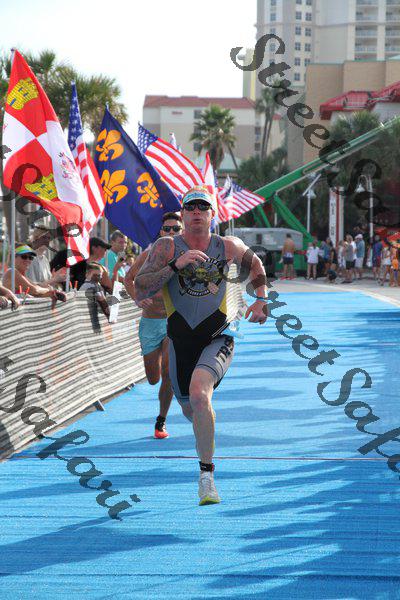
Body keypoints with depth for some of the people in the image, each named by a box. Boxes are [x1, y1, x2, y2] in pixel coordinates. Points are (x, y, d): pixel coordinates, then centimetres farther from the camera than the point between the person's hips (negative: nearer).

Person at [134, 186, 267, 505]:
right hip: (180, 341, 2)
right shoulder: (167, 247, -6)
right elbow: (141, 290, -16)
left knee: (199, 394, -29)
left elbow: (255, 264, 22)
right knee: (190, 410, 17)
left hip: (217, 339, -2)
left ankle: (207, 475, -20)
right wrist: (175, 265, -26)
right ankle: (207, 420, 57)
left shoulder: (229, 247, -1)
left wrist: (262, 299, 10)